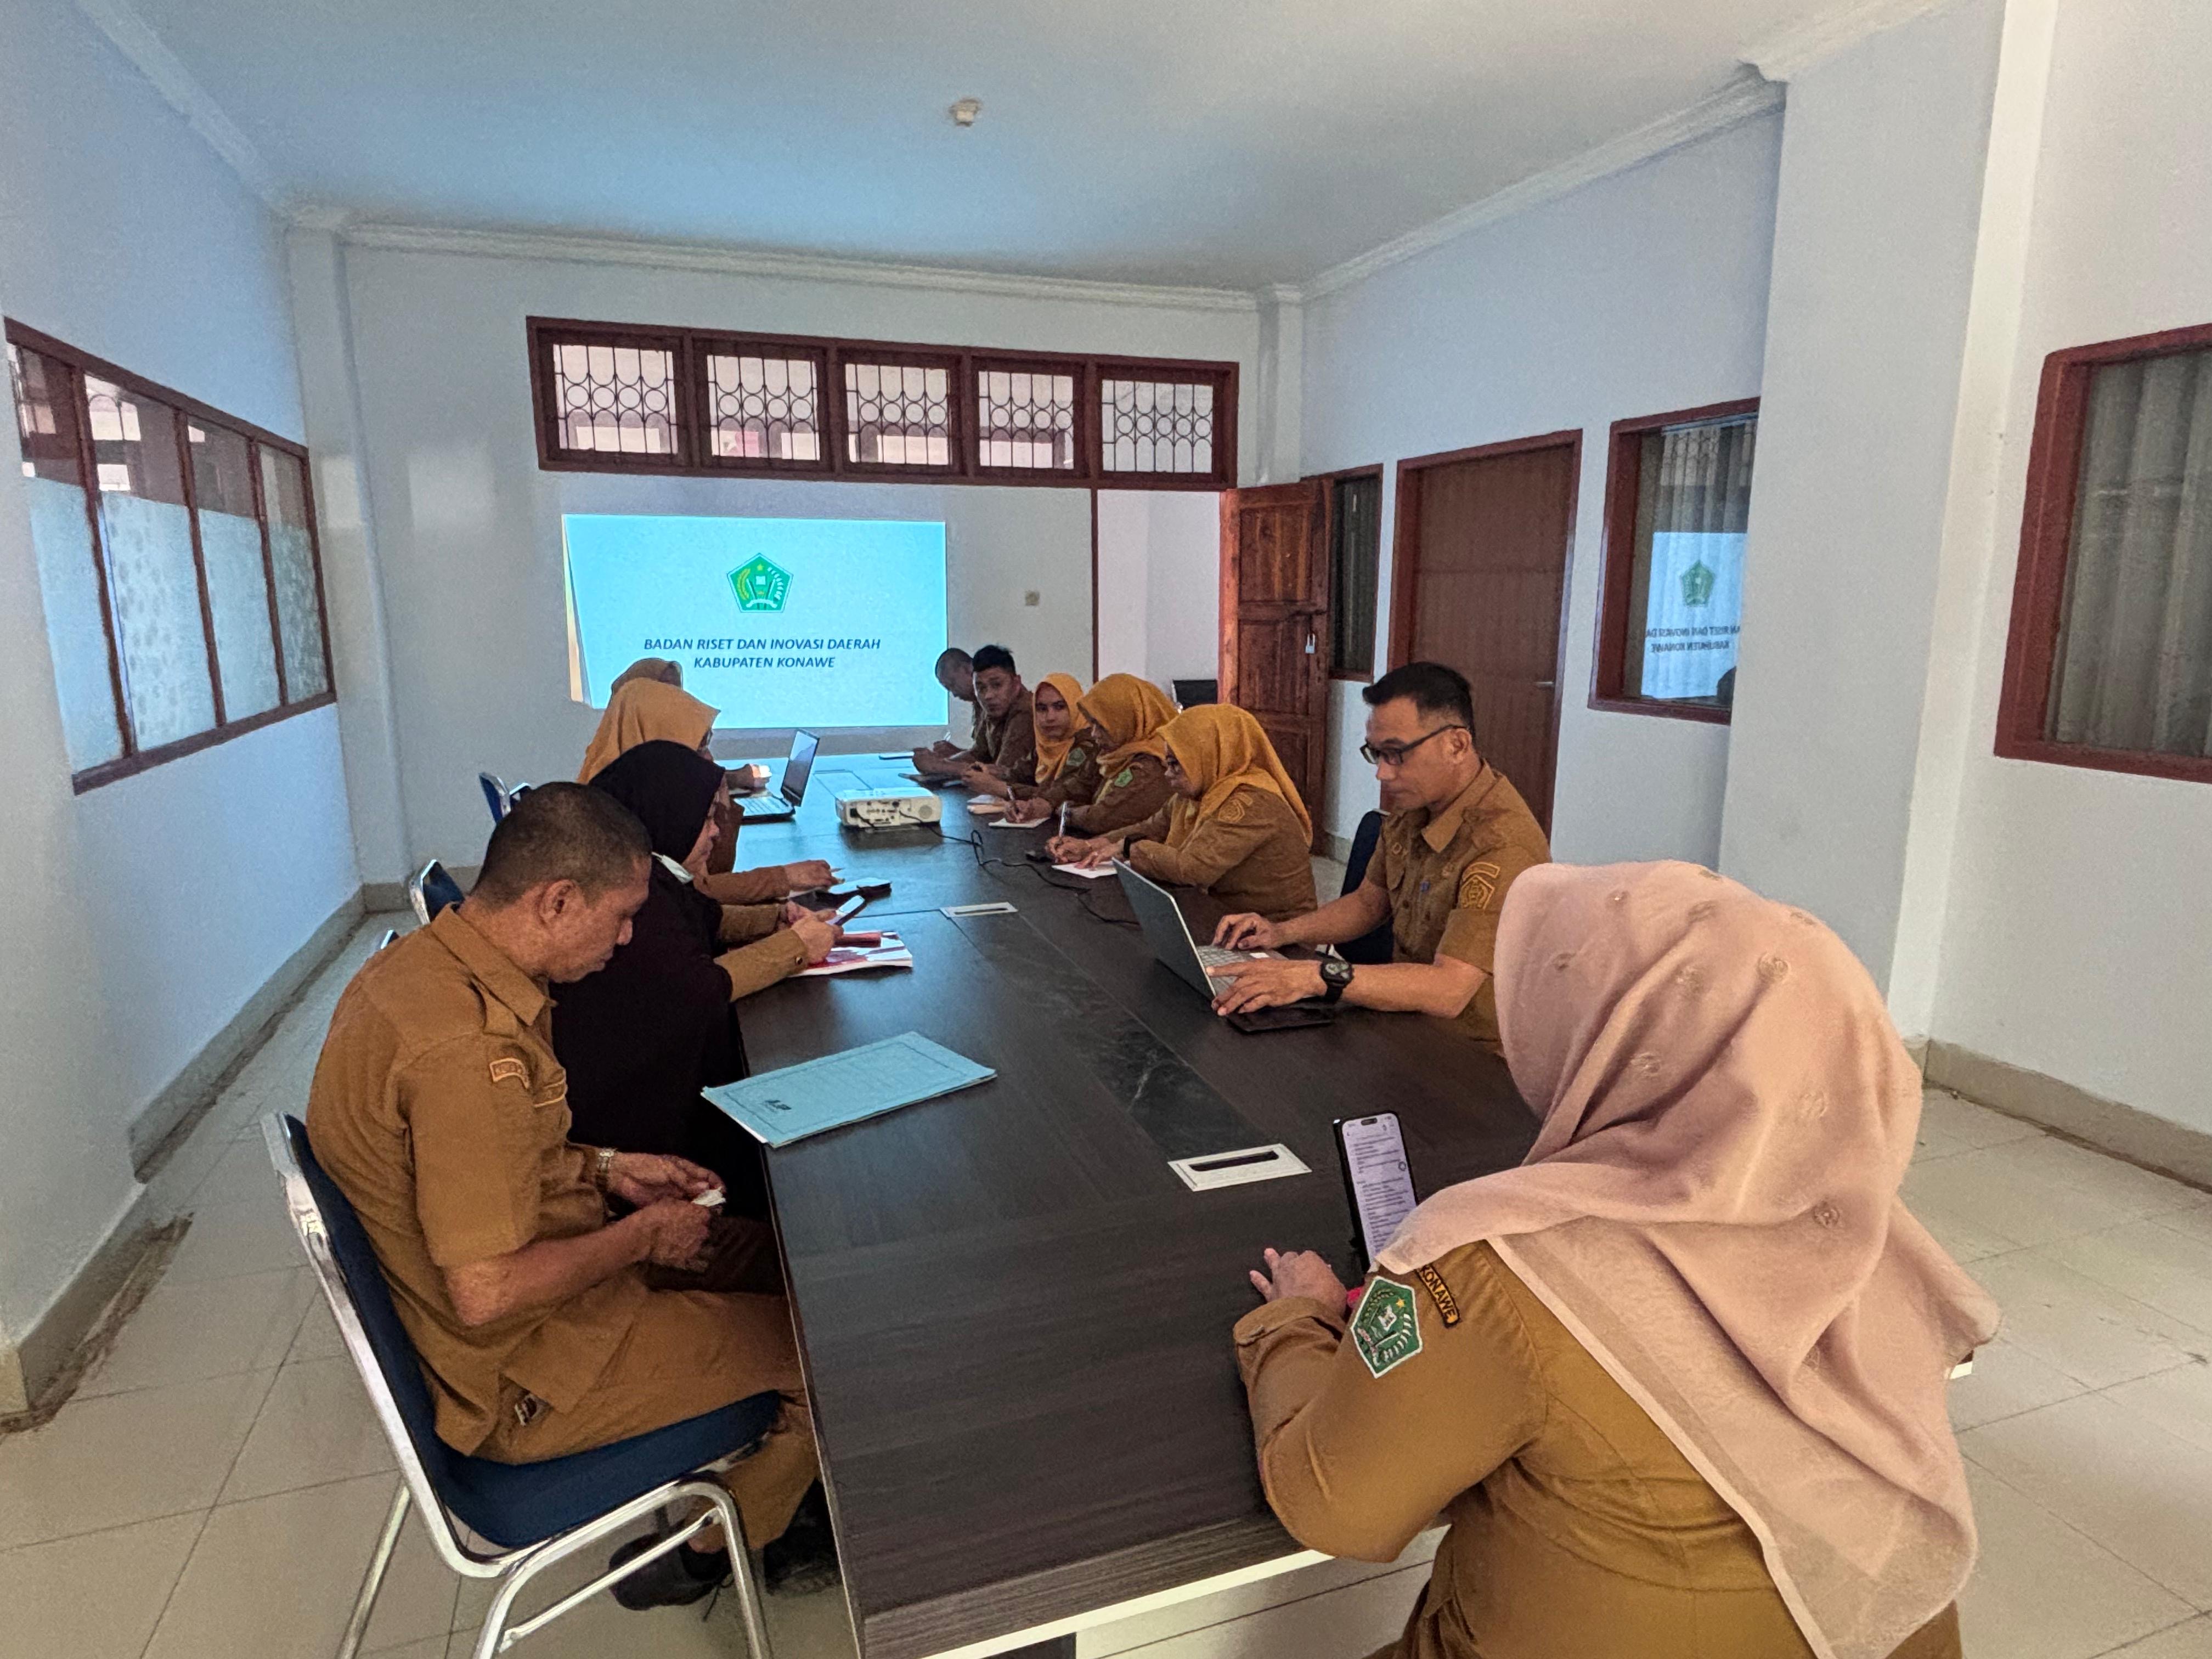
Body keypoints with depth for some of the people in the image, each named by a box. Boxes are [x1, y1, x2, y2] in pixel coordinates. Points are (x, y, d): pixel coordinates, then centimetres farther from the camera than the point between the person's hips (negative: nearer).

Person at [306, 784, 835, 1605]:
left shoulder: (415, 964, -1)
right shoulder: (470, 1047, -33)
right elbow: (486, 1292, -31)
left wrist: (604, 1170, 5)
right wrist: (643, 1236, -16)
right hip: (521, 1384, -9)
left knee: (782, 1255, 15)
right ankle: (707, 1555, 24)